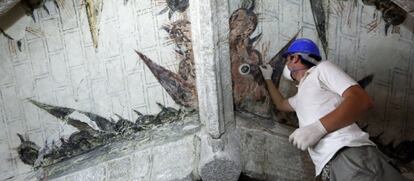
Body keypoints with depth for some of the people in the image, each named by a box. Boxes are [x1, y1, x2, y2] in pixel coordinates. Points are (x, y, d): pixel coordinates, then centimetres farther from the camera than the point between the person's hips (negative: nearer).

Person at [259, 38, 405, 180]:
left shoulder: (321, 68, 9)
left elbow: (362, 100, -6)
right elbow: (281, 104, 56)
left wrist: (318, 127, -17)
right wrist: (268, 78, 57)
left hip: (351, 155, -7)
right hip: (329, 167, 8)